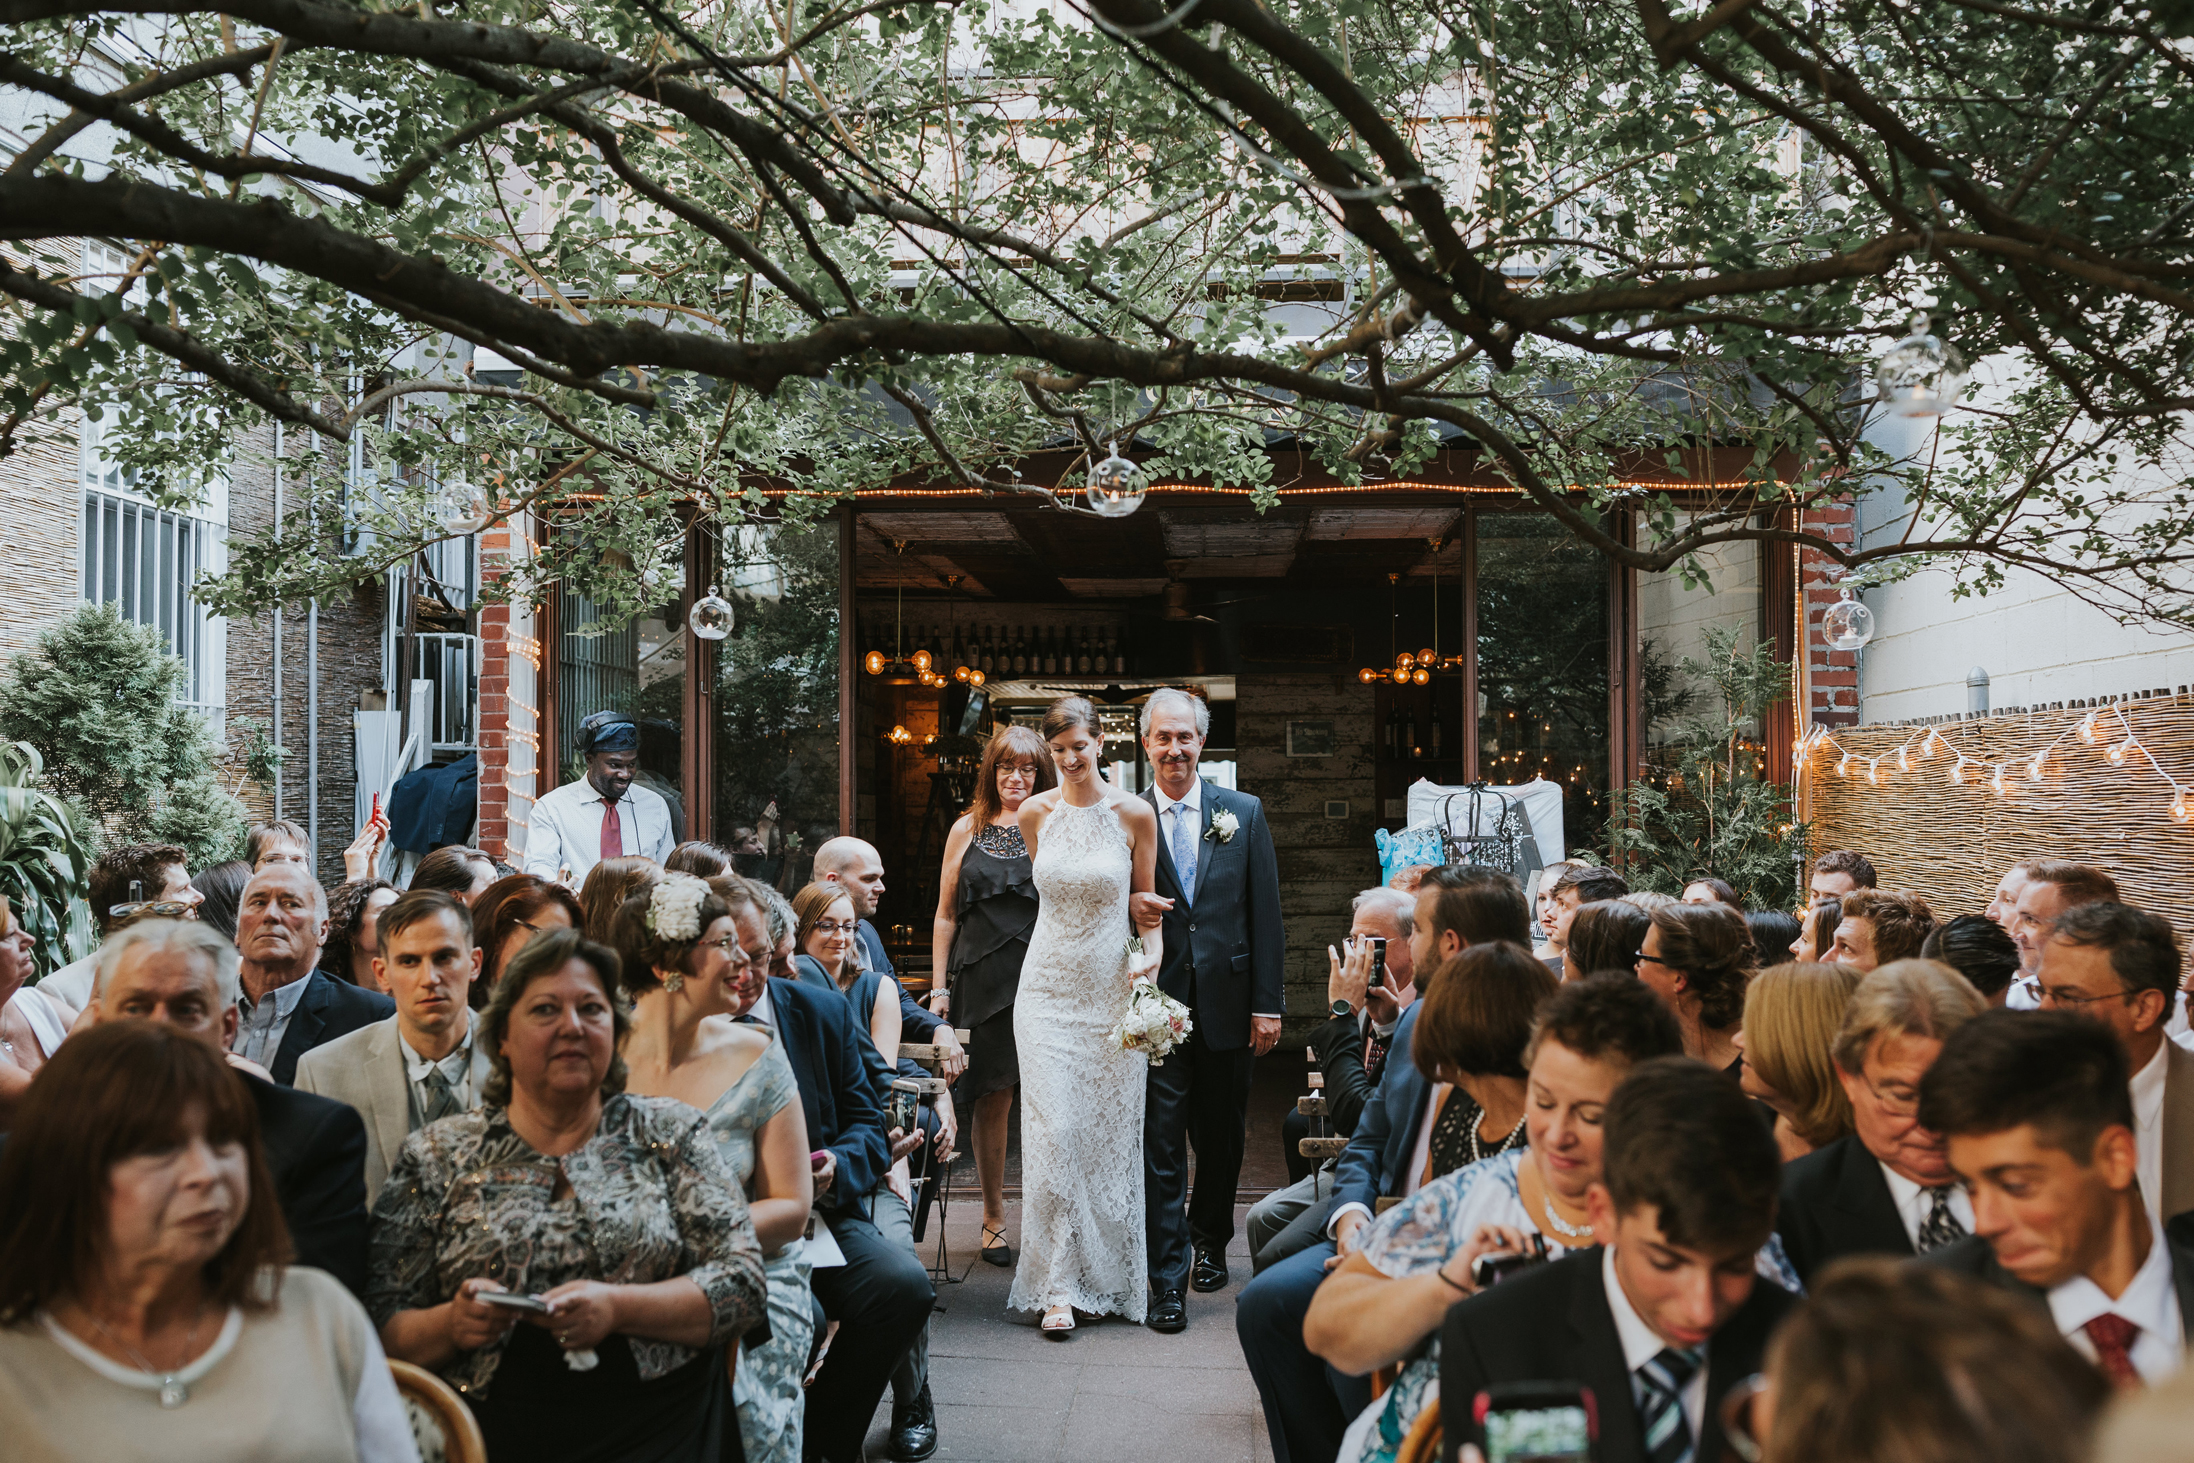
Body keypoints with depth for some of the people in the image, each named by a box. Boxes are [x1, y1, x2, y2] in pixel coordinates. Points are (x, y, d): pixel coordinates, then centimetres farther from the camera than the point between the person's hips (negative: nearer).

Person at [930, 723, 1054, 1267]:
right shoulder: (968, 829, 10)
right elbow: (946, 916, 12)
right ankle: (994, 1219, 19)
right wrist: (940, 987, 6)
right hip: (984, 978, 1)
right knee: (992, 1099, 4)